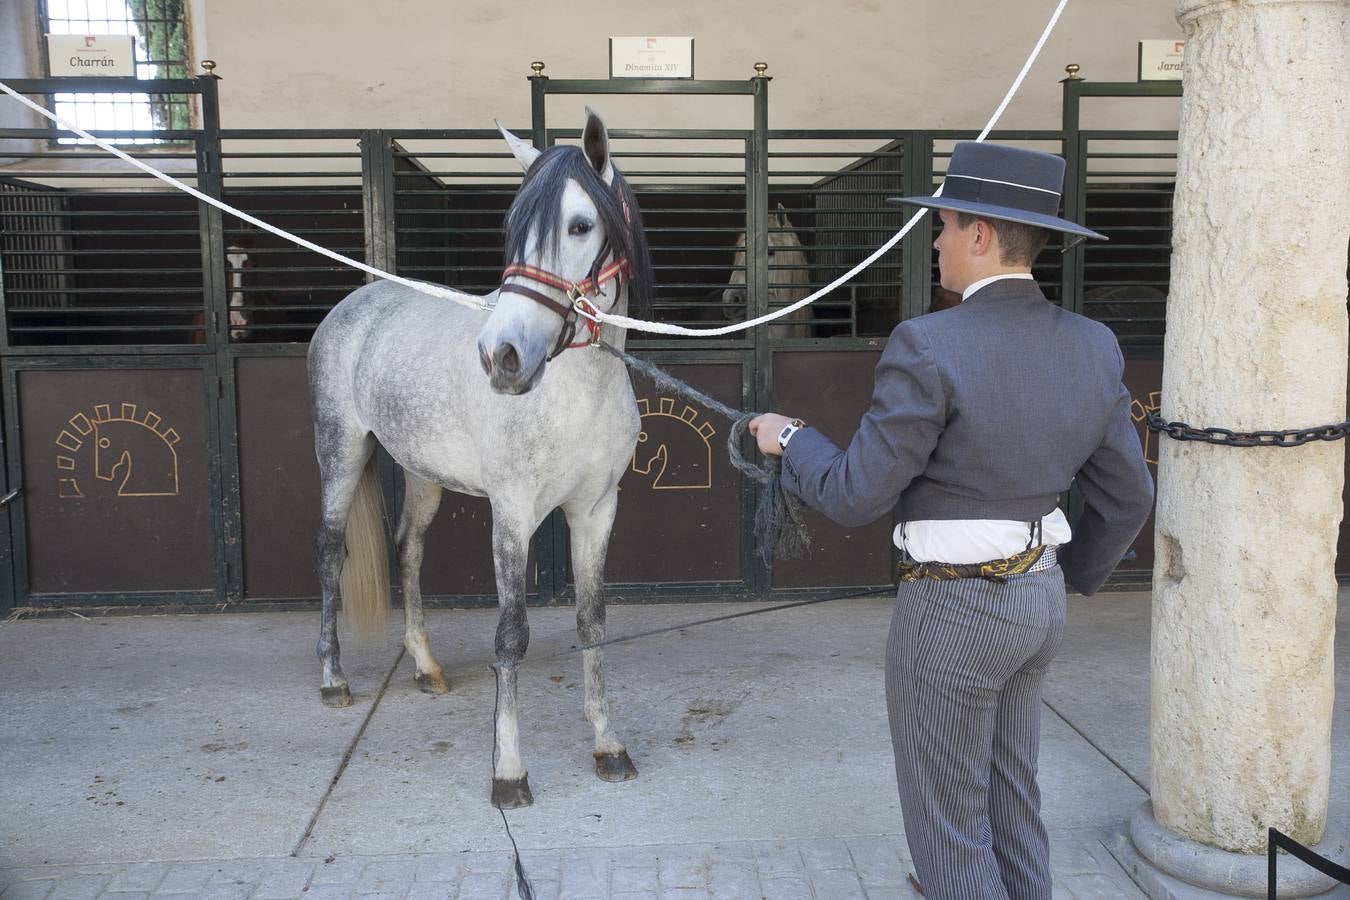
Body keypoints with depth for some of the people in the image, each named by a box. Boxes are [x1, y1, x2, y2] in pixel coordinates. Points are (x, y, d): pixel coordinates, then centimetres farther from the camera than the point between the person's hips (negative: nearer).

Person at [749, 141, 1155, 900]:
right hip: (1038, 600, 7)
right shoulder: (1092, 347, -1)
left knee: (945, 822, 10)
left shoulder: (928, 349, -23)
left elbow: (856, 496, -18)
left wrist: (791, 440, 1)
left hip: (950, 610, -7)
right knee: (1011, 806, 23)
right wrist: (1073, 576, 23)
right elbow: (1127, 497, 6)